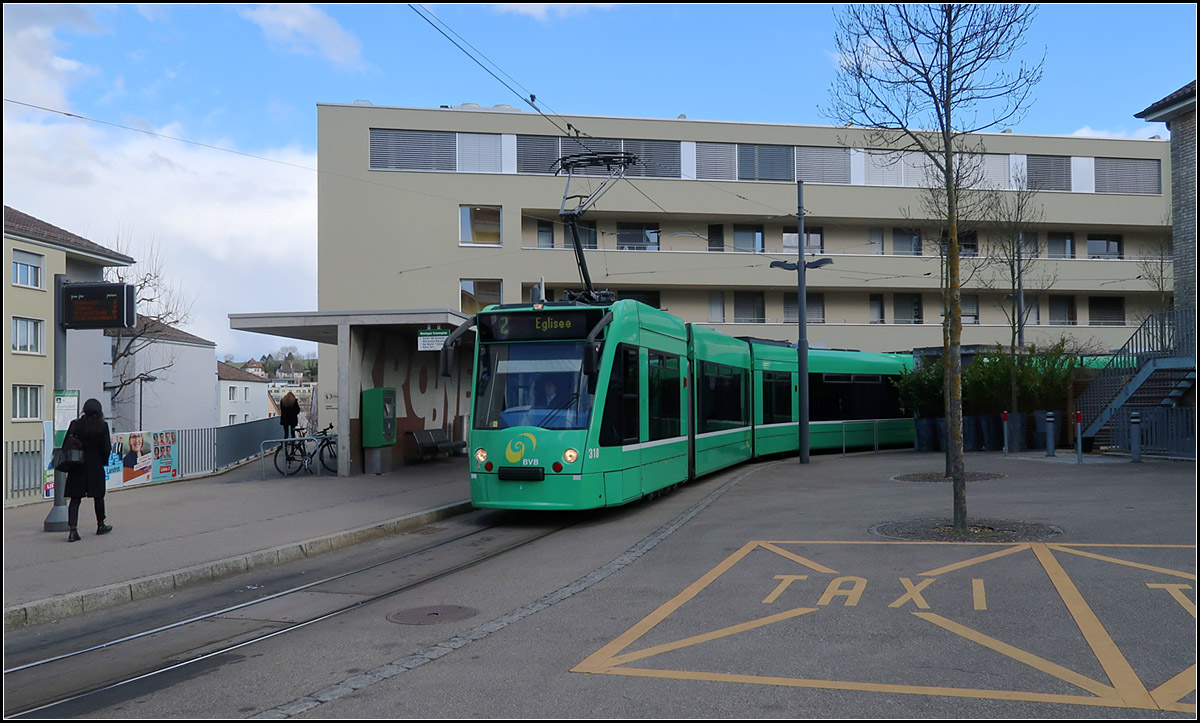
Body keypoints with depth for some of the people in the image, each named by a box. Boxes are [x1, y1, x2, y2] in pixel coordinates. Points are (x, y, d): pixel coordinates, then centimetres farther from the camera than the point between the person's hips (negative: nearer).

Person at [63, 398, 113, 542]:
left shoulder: (75, 424, -3)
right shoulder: (102, 426, -7)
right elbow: (105, 448, -6)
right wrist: (104, 461, 10)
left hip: (77, 466, 1)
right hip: (95, 466, -1)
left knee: (75, 498, 2)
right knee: (98, 496, 14)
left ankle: (73, 529, -11)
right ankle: (100, 525, 27)